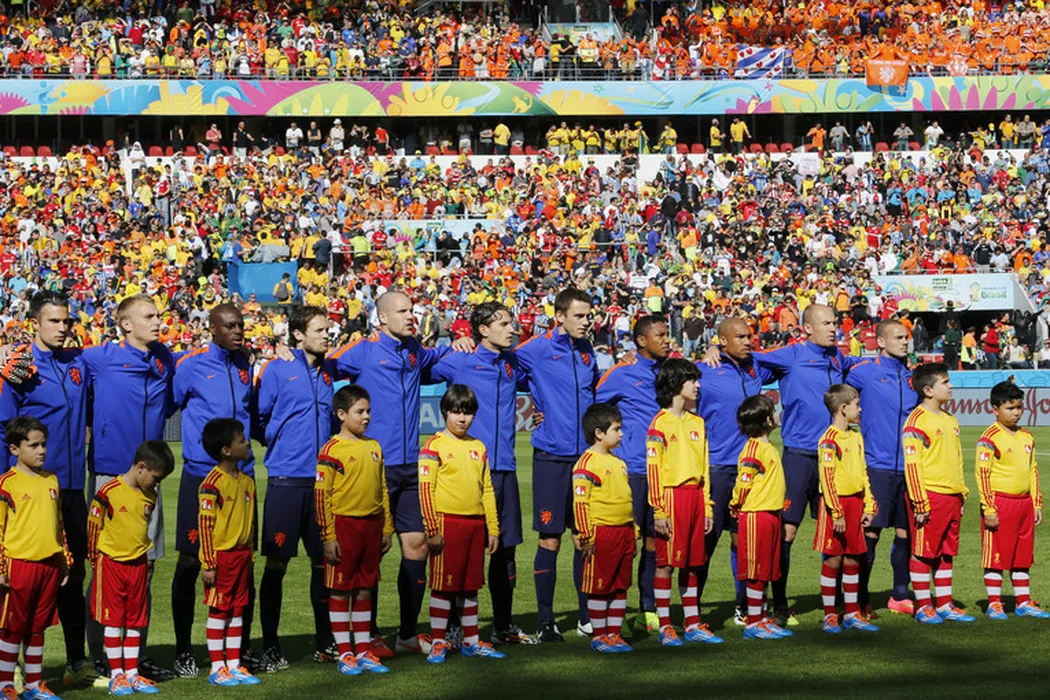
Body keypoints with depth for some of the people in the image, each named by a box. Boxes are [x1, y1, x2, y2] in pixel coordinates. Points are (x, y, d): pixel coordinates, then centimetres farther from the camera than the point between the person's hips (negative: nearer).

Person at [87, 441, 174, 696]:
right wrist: (96, 559, 0)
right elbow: (93, 525, -7)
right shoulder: (109, 491, -15)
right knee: (113, 620, 1)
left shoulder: (150, 495, 4)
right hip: (111, 562, -6)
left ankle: (132, 673, 15)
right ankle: (116, 675, 7)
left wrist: (143, 557, 16)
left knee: (135, 620, 8)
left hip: (138, 564, 6)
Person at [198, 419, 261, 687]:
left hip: (242, 554, 7)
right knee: (218, 611, 1)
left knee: (238, 610, 11)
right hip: (221, 556, -7)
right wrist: (208, 563, -17)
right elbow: (205, 525, -15)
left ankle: (234, 665, 17)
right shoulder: (212, 484, -15)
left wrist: (250, 554, 16)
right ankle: (217, 668, 7)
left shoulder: (247, 482, 9)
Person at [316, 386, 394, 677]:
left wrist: (387, 529, 13)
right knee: (340, 591, 2)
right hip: (344, 524, -6)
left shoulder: (374, 447, 10)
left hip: (372, 525, 6)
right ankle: (345, 654, 8)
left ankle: (364, 651, 17)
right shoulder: (332, 450, -9)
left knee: (365, 590, 11)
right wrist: (328, 536, -13)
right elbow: (321, 494, -11)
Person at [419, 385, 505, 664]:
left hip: (475, 524, 5)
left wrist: (493, 529, 13)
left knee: (470, 585, 12)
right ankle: (438, 643, 5)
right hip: (447, 523, -5)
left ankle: (471, 641, 20)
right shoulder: (434, 447, -5)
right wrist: (432, 531, -13)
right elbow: (426, 490, -8)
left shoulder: (478, 448, 13)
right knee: (443, 585, -1)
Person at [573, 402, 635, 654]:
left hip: (624, 531, 8)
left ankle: (614, 633, 17)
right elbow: (580, 502, -13)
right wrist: (586, 537, -16)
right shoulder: (587, 463, -10)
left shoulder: (618, 462, 16)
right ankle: (599, 635, 9)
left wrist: (632, 533, 21)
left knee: (621, 586, 10)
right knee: (599, 586, 1)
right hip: (602, 532, -8)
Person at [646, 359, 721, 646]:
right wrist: (658, 511, -14)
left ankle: (693, 624, 16)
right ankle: (665, 627, 3)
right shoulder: (660, 423, -7)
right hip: (672, 496, -7)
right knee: (666, 562, -2)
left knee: (692, 563, 10)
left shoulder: (697, 423, 14)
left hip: (695, 496, 7)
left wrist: (707, 506, 13)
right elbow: (653, 468, -10)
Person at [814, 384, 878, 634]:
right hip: (836, 502, -7)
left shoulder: (856, 438, 13)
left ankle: (852, 614, 17)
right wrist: (837, 513, -18)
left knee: (853, 559, 10)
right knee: (833, 559, -2)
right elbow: (827, 479, -15)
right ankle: (829, 616, 6)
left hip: (855, 502, 7)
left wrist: (868, 506, 13)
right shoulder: (829, 440, -12)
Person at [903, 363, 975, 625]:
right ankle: (923, 607, 5)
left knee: (946, 553, 12)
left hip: (951, 497, 8)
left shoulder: (950, 420, 16)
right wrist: (920, 503, -18)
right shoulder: (917, 421, -11)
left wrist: (962, 496, 19)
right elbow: (912, 464, -15)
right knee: (923, 552, -1)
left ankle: (945, 605, 18)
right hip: (930, 496, -8)